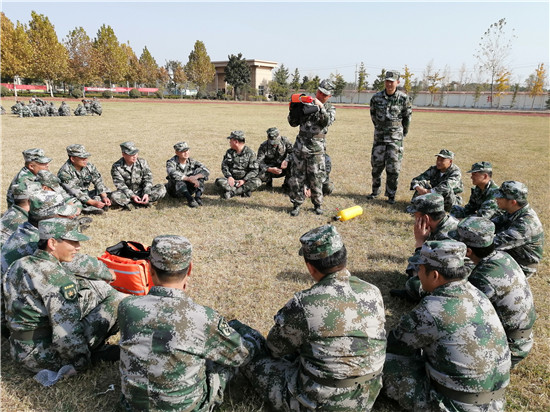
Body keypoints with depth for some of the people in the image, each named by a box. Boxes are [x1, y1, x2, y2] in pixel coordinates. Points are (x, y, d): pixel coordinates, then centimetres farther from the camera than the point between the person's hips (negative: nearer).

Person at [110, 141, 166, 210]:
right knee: (114, 196, -34)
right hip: (127, 194, -2)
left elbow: (148, 179, -7)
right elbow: (121, 185, -15)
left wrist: (146, 193, -23)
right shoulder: (116, 167, -11)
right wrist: (132, 196, -29)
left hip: (142, 192, 2)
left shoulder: (142, 162, -4)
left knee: (162, 189, -21)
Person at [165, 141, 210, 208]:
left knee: (200, 172, -16)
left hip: (188, 190, 3)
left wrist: (195, 177, -32)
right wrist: (189, 179, -43)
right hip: (175, 191, -3)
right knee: (177, 179, -34)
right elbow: (172, 174, -36)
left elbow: (206, 171, -13)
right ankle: (190, 199, -46)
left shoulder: (192, 161, -4)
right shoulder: (171, 162, -14)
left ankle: (198, 197, -29)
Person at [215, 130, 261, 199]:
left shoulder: (250, 153, -4)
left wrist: (244, 180, -20)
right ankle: (244, 190, -33)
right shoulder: (229, 152, 8)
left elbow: (254, 170, -7)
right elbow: (224, 166, 6)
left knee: (257, 182, -32)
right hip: (232, 179, 2)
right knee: (219, 181, -27)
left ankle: (231, 192, -36)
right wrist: (229, 177, -14)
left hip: (245, 180, -2)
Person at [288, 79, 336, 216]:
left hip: (316, 149, -2)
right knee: (296, 177, 4)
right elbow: (293, 123, 11)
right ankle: (297, 204, 16)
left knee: (316, 179, 2)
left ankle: (317, 204, 20)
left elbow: (327, 122, -15)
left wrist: (320, 107, -26)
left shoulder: (330, 109, 7)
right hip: (299, 146, 2)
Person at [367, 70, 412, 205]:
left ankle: (391, 195, 9)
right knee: (376, 165, 8)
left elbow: (407, 117, 6)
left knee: (393, 168, -2)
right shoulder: (376, 97, -1)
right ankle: (375, 191, 24)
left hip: (395, 138, -2)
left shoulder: (404, 98, -5)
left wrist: (403, 133, 10)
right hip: (379, 137, 2)